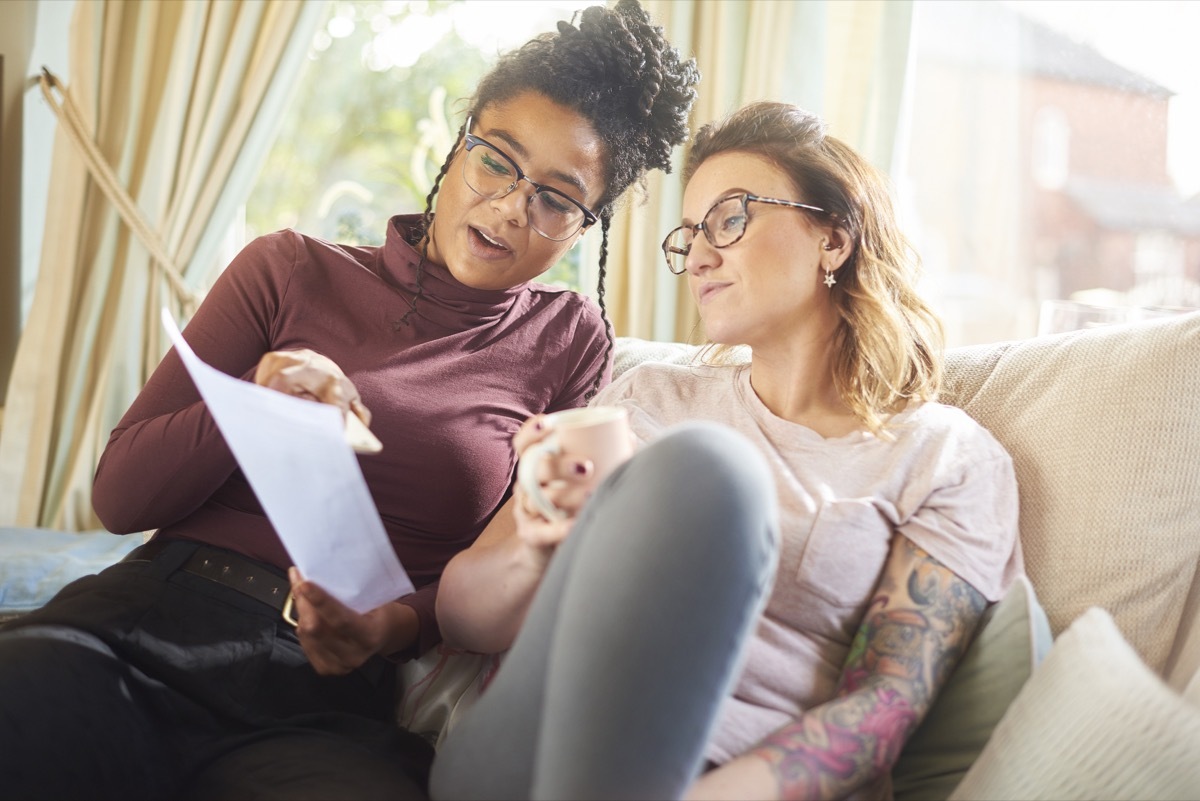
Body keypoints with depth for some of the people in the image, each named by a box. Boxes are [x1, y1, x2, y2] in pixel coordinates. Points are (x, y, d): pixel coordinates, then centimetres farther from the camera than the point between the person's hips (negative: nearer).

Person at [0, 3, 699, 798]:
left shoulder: (568, 343, 12)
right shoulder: (291, 270, 11)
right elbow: (120, 494, 7)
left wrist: (396, 624, -12)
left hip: (321, 707, 0)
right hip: (142, 623, 1)